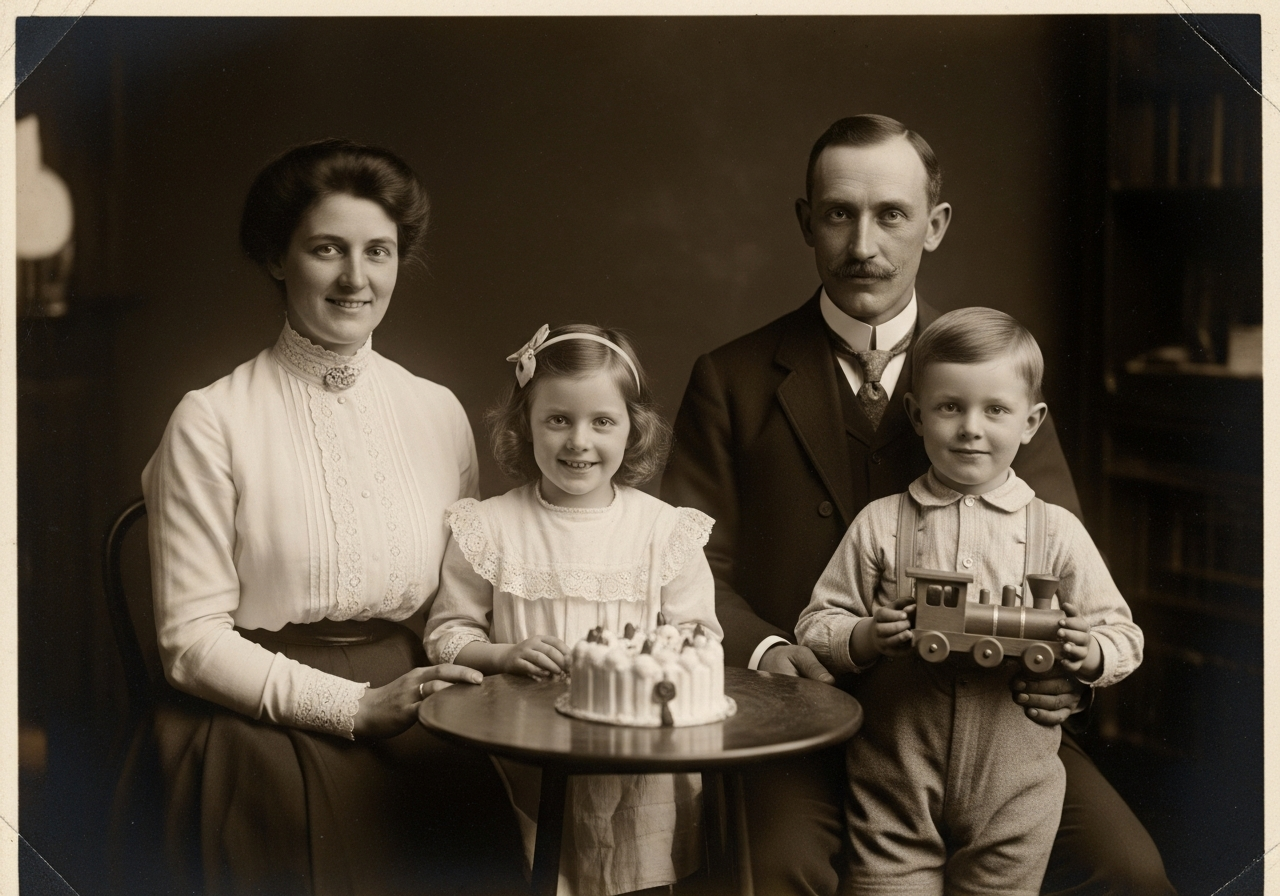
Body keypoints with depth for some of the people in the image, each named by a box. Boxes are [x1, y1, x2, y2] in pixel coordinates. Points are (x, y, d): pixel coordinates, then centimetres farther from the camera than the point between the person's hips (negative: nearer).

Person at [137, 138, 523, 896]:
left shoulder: (438, 412, 10)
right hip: (262, 721, -3)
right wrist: (354, 706, -14)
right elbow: (192, 639, -5)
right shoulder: (212, 422, -3)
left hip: (417, 722, 3)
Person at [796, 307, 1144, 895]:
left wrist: (1090, 655, -15)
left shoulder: (1056, 532, 2)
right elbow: (815, 627, 3)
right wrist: (867, 638, -17)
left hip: (1011, 797, 0)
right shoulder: (879, 525, 1)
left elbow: (1122, 634, 6)